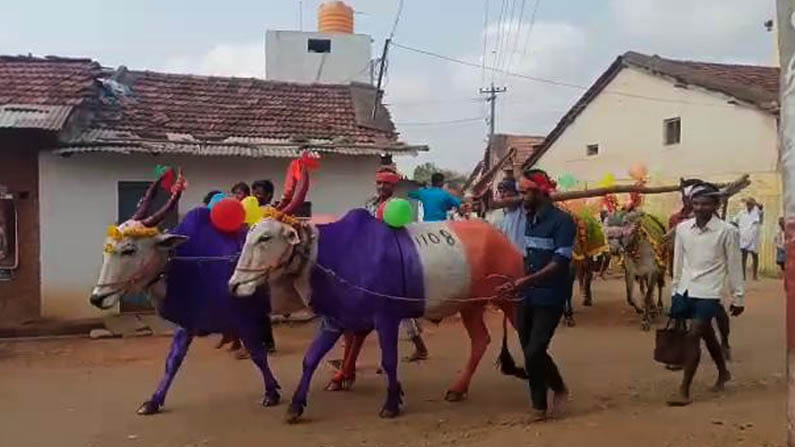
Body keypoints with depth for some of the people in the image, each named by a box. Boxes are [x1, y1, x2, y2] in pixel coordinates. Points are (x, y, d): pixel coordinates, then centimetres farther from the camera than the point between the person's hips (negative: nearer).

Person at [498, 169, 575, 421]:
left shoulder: (562, 220, -14)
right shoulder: (530, 219, 8)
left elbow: (560, 263, -21)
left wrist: (526, 281, -28)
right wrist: (517, 285, 13)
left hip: (549, 299, -7)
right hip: (527, 297, 7)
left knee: (534, 353, -9)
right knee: (530, 353, 11)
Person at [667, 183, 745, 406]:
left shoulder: (727, 231, -9)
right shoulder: (682, 228, 2)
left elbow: (734, 266, -3)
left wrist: (738, 297, 0)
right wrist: (675, 290, 13)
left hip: (708, 292, -5)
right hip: (685, 290, 5)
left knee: (693, 335, -11)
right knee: (706, 334, 20)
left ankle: (684, 391, -5)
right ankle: (723, 373, 43)